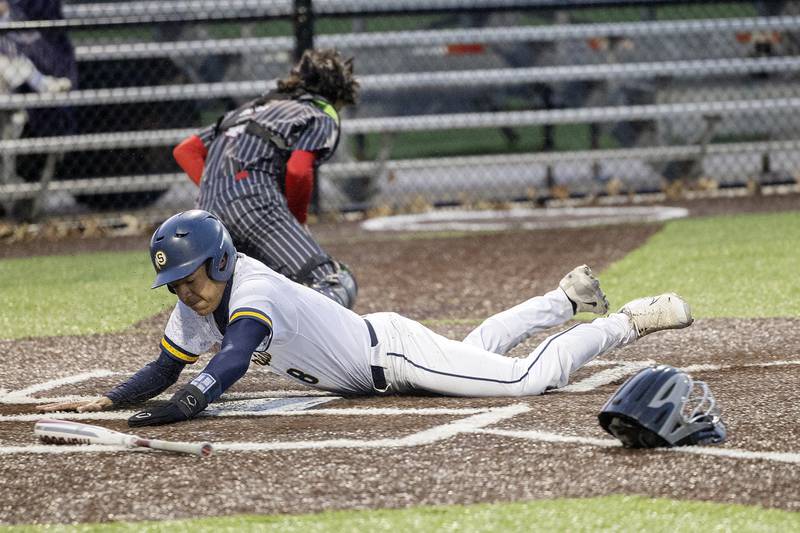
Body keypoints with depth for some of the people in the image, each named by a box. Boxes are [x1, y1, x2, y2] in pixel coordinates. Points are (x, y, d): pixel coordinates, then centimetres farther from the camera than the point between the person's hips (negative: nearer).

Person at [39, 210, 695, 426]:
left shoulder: (254, 290, -33)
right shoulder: (195, 309, -8)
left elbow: (236, 355, -50)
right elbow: (162, 373, -2)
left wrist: (187, 403, -64)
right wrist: (107, 400, -18)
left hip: (393, 351, -8)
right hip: (370, 346, 8)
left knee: (532, 377, -10)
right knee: (474, 351, 31)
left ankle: (629, 322, 6)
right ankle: (566, 298, 50)